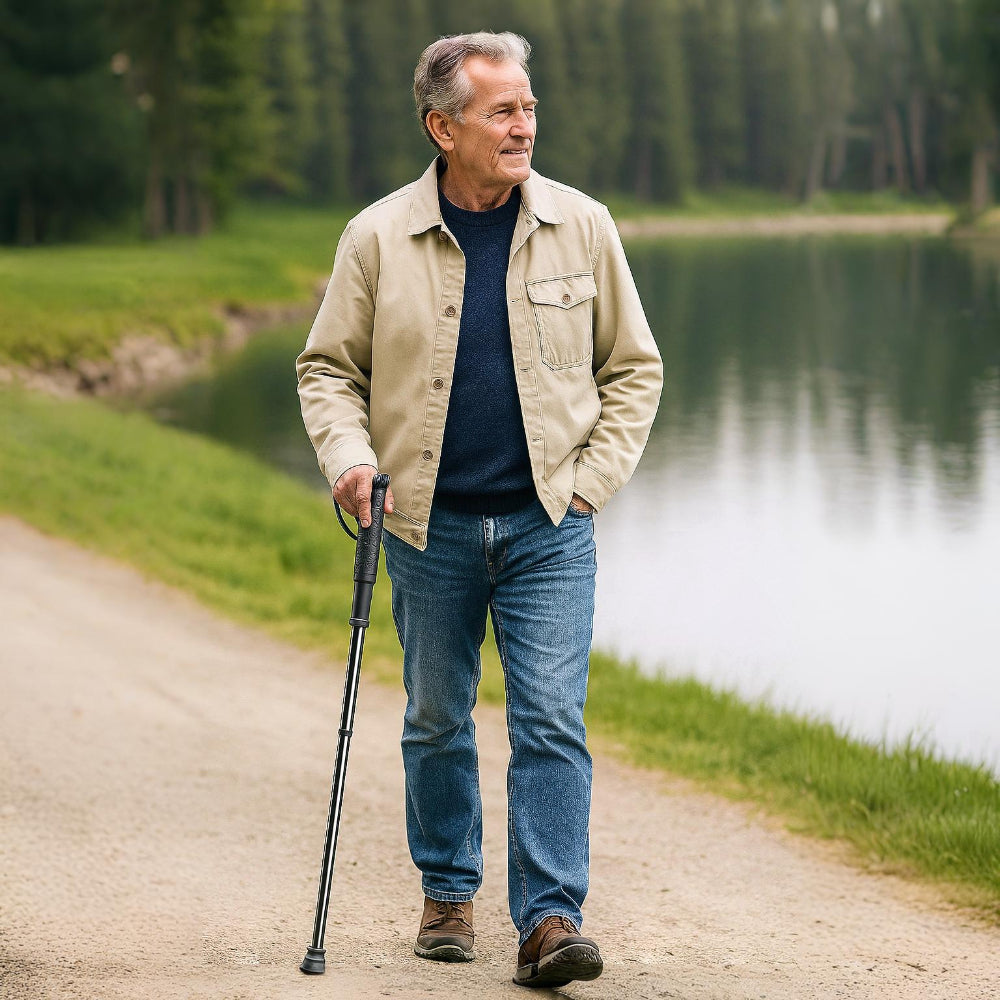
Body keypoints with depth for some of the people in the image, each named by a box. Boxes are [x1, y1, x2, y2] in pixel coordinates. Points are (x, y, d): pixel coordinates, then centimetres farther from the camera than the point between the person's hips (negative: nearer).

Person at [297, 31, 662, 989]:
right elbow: (328, 366, 7)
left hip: (547, 524, -1)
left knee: (550, 718, -9)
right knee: (436, 721, 12)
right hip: (429, 525, 1)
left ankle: (550, 918, -9)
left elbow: (633, 367, 8)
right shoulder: (377, 238, -3)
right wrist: (347, 454, -11)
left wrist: (592, 480, -1)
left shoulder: (581, 226, 0)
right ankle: (447, 893, 29)